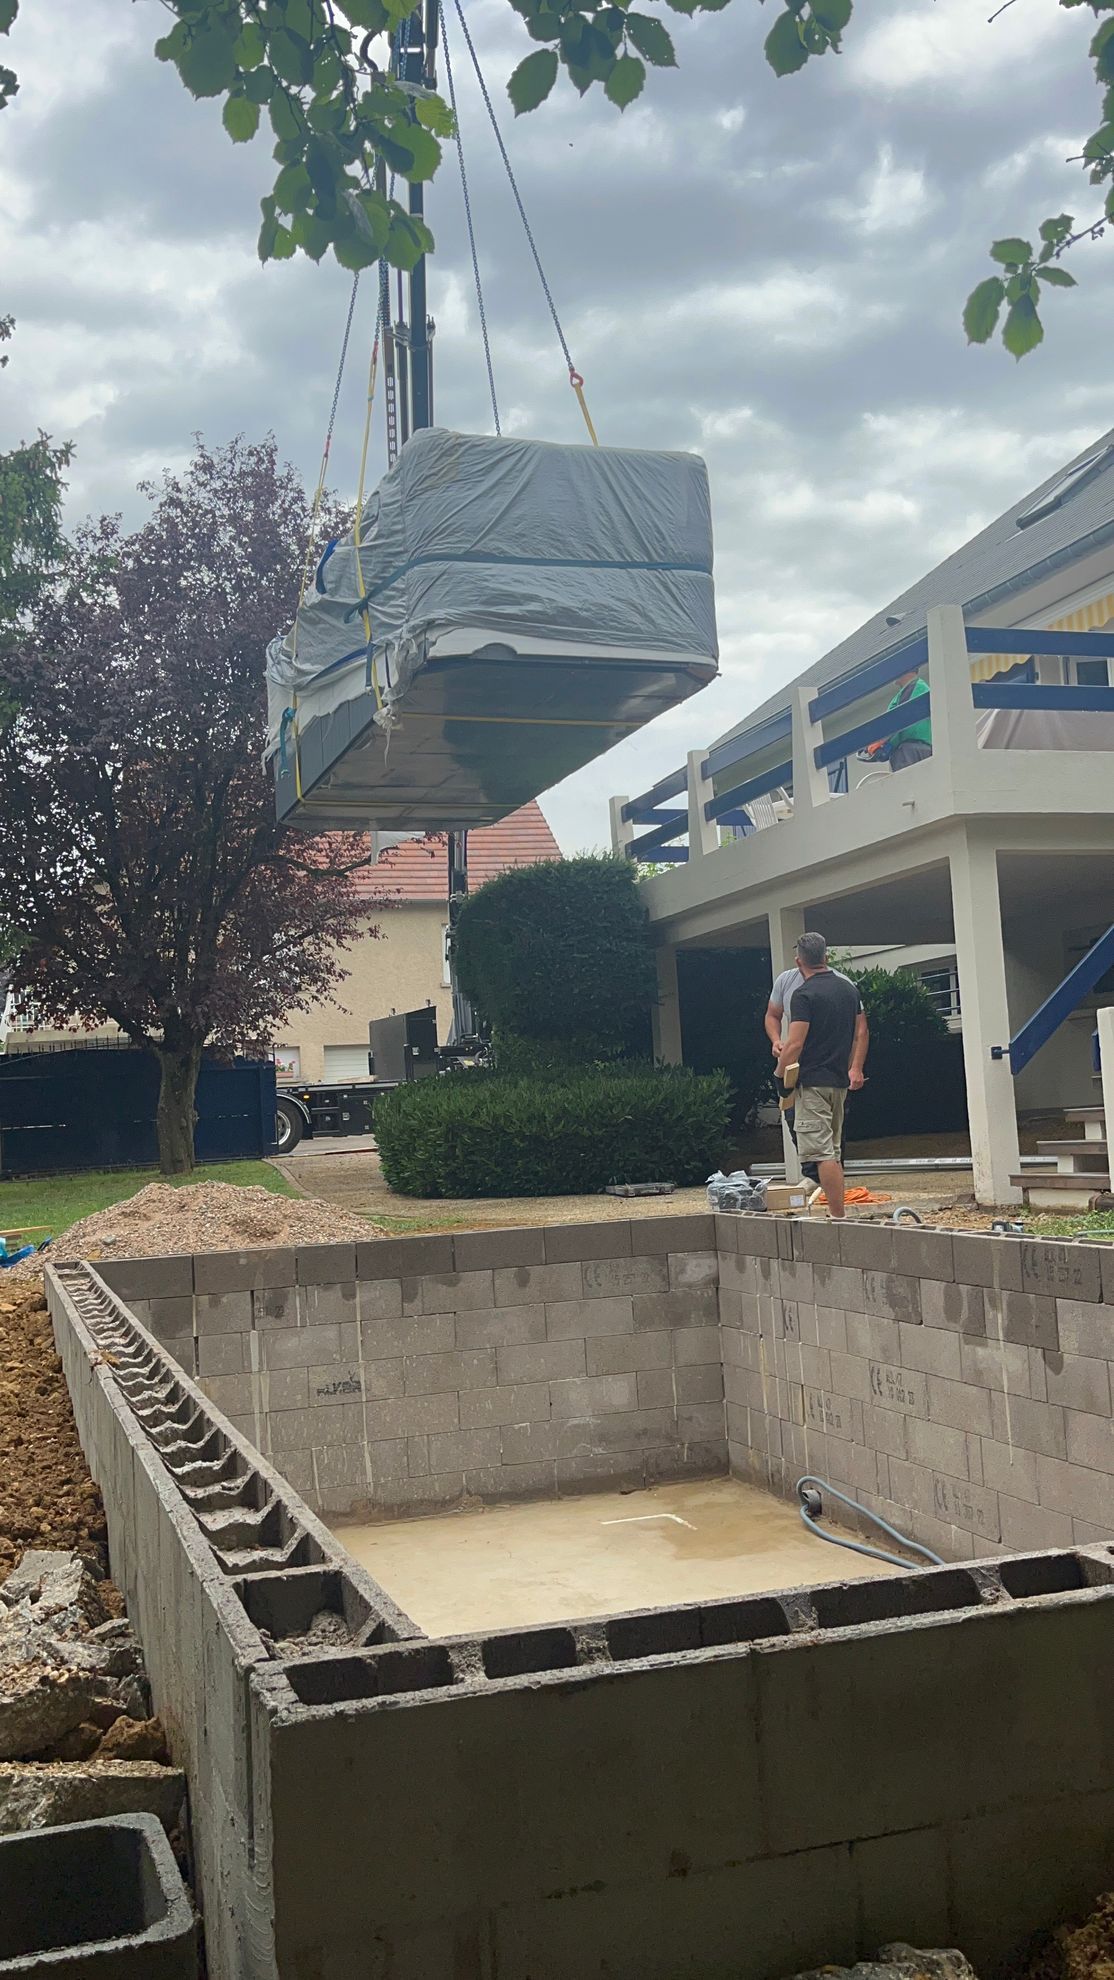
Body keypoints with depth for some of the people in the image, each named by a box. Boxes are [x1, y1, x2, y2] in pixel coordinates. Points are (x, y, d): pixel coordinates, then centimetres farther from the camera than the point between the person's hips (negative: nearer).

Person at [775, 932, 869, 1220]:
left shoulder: (804, 995, -13)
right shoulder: (849, 989, 10)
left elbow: (794, 1044, -18)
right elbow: (862, 1033, 13)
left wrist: (780, 1075, -7)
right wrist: (856, 1069, 16)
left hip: (812, 1082, -8)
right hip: (839, 1081, 8)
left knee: (821, 1151, -7)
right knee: (833, 1150, 17)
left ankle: (838, 1216, -10)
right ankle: (836, 1209, 21)